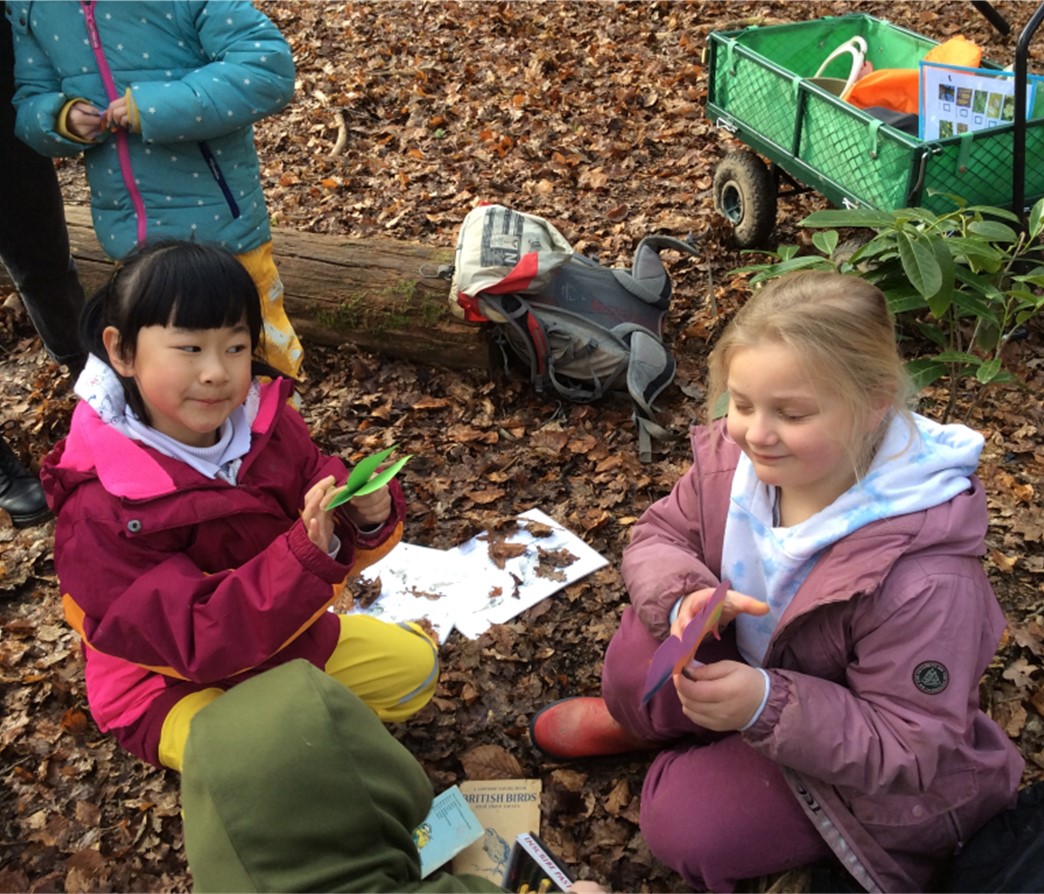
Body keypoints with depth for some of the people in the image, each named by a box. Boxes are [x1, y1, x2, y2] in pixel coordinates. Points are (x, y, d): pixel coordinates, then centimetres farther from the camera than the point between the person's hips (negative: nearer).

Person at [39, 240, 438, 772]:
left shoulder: (268, 426, -14)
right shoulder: (101, 509, -29)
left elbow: (332, 543, -7)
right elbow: (197, 641, -33)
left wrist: (367, 518, -33)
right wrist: (305, 554, -46)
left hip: (283, 637, 5)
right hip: (173, 683, -5)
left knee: (415, 665, 5)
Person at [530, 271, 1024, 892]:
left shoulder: (925, 579, -38)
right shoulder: (733, 455, -21)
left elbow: (913, 750, -29)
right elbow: (658, 537, -5)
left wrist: (767, 706, -44)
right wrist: (685, 596, -30)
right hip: (756, 667, 5)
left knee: (684, 822, -18)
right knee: (644, 642, -19)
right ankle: (637, 722, 18)